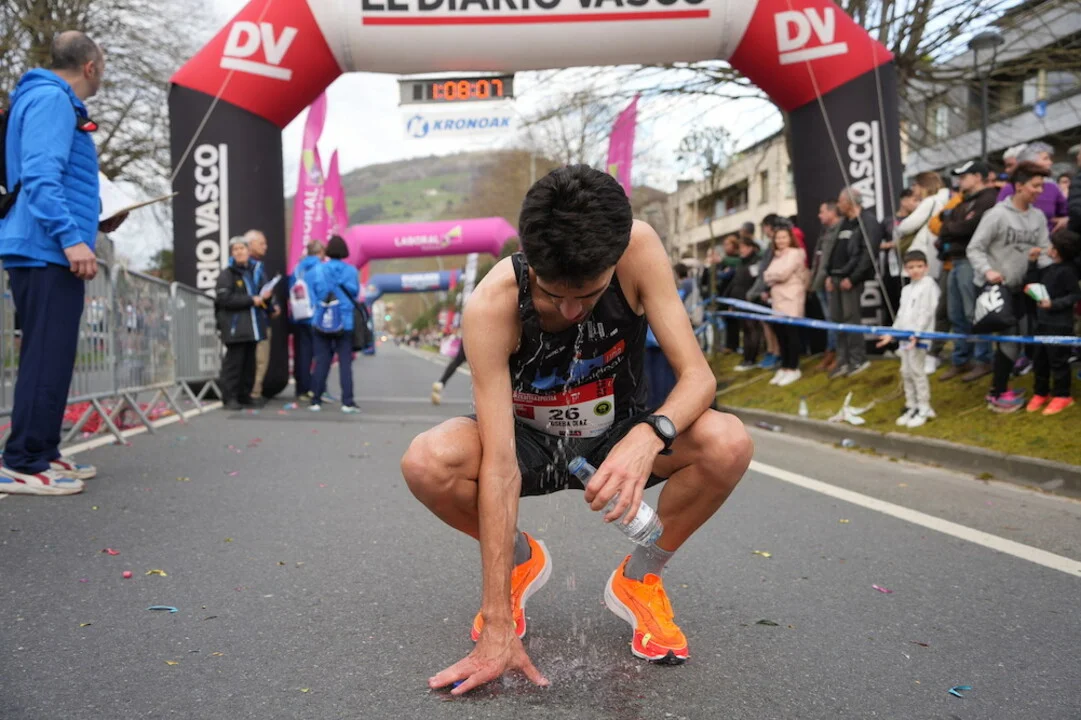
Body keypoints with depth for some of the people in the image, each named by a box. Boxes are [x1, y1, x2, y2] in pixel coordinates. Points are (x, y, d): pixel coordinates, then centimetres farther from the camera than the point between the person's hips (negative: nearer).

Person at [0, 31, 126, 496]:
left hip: (50, 252, 11)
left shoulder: (56, 103, 22)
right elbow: (39, 176, -20)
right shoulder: (51, 99, -9)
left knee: (50, 358, 13)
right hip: (47, 252, -11)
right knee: (47, 359, -9)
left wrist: (94, 222, 28)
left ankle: (42, 454, 19)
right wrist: (72, 236, -26)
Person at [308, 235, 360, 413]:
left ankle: (316, 400, 9)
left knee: (321, 362, 7)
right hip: (346, 323, -1)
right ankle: (347, 402, -1)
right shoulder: (352, 272, -2)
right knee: (345, 363, 2)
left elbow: (310, 298, 1)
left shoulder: (315, 271, -2)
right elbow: (356, 295, 5)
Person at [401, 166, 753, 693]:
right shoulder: (491, 306, -31)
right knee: (427, 463, -32)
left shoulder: (638, 247, -26)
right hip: (532, 446, -1)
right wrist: (497, 625, -37)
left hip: (618, 437, 1)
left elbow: (698, 375, -24)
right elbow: (499, 463, -35)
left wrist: (649, 437, -48)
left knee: (728, 444, -29)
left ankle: (639, 578, 1)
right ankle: (521, 560, 4)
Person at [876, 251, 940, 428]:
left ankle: (923, 409, 5)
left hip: (920, 337, -8)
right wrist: (892, 333, 15)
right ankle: (911, 407, 21)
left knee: (917, 371, -5)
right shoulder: (906, 289, 19)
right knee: (906, 372, 11)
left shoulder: (929, 285, -7)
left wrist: (917, 334, -22)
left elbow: (926, 313, -15)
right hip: (905, 336, 8)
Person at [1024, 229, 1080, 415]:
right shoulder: (1049, 267, 8)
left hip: (1060, 325, -9)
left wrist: (1054, 304, -23)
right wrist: (1032, 263, 1)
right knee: (1039, 359, 14)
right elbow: (1033, 282, 9)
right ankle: (1040, 393, 27)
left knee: (1058, 360, 1)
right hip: (1043, 321, 9)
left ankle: (1062, 396, 14)